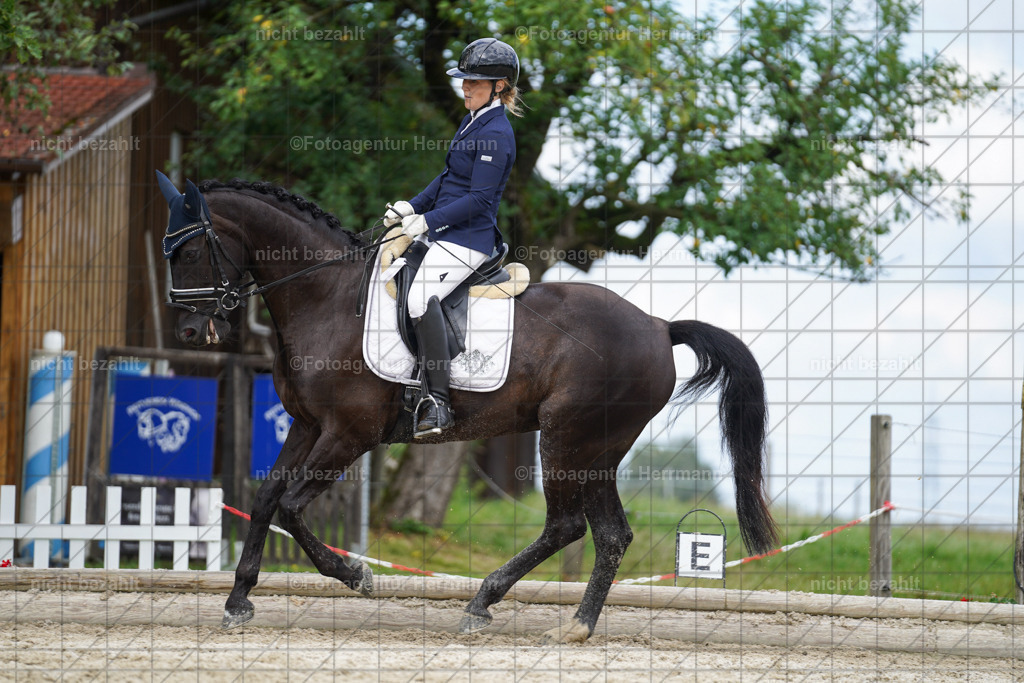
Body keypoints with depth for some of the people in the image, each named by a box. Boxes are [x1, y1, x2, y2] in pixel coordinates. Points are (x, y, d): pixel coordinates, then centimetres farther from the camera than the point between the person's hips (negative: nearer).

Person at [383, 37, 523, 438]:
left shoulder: (496, 134, -16)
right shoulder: (474, 121, 14)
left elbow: (479, 199, -20)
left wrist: (429, 221, -20)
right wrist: (413, 207, 10)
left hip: (469, 239, -11)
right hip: (441, 233, 11)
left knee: (421, 295, -30)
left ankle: (436, 402, -32)